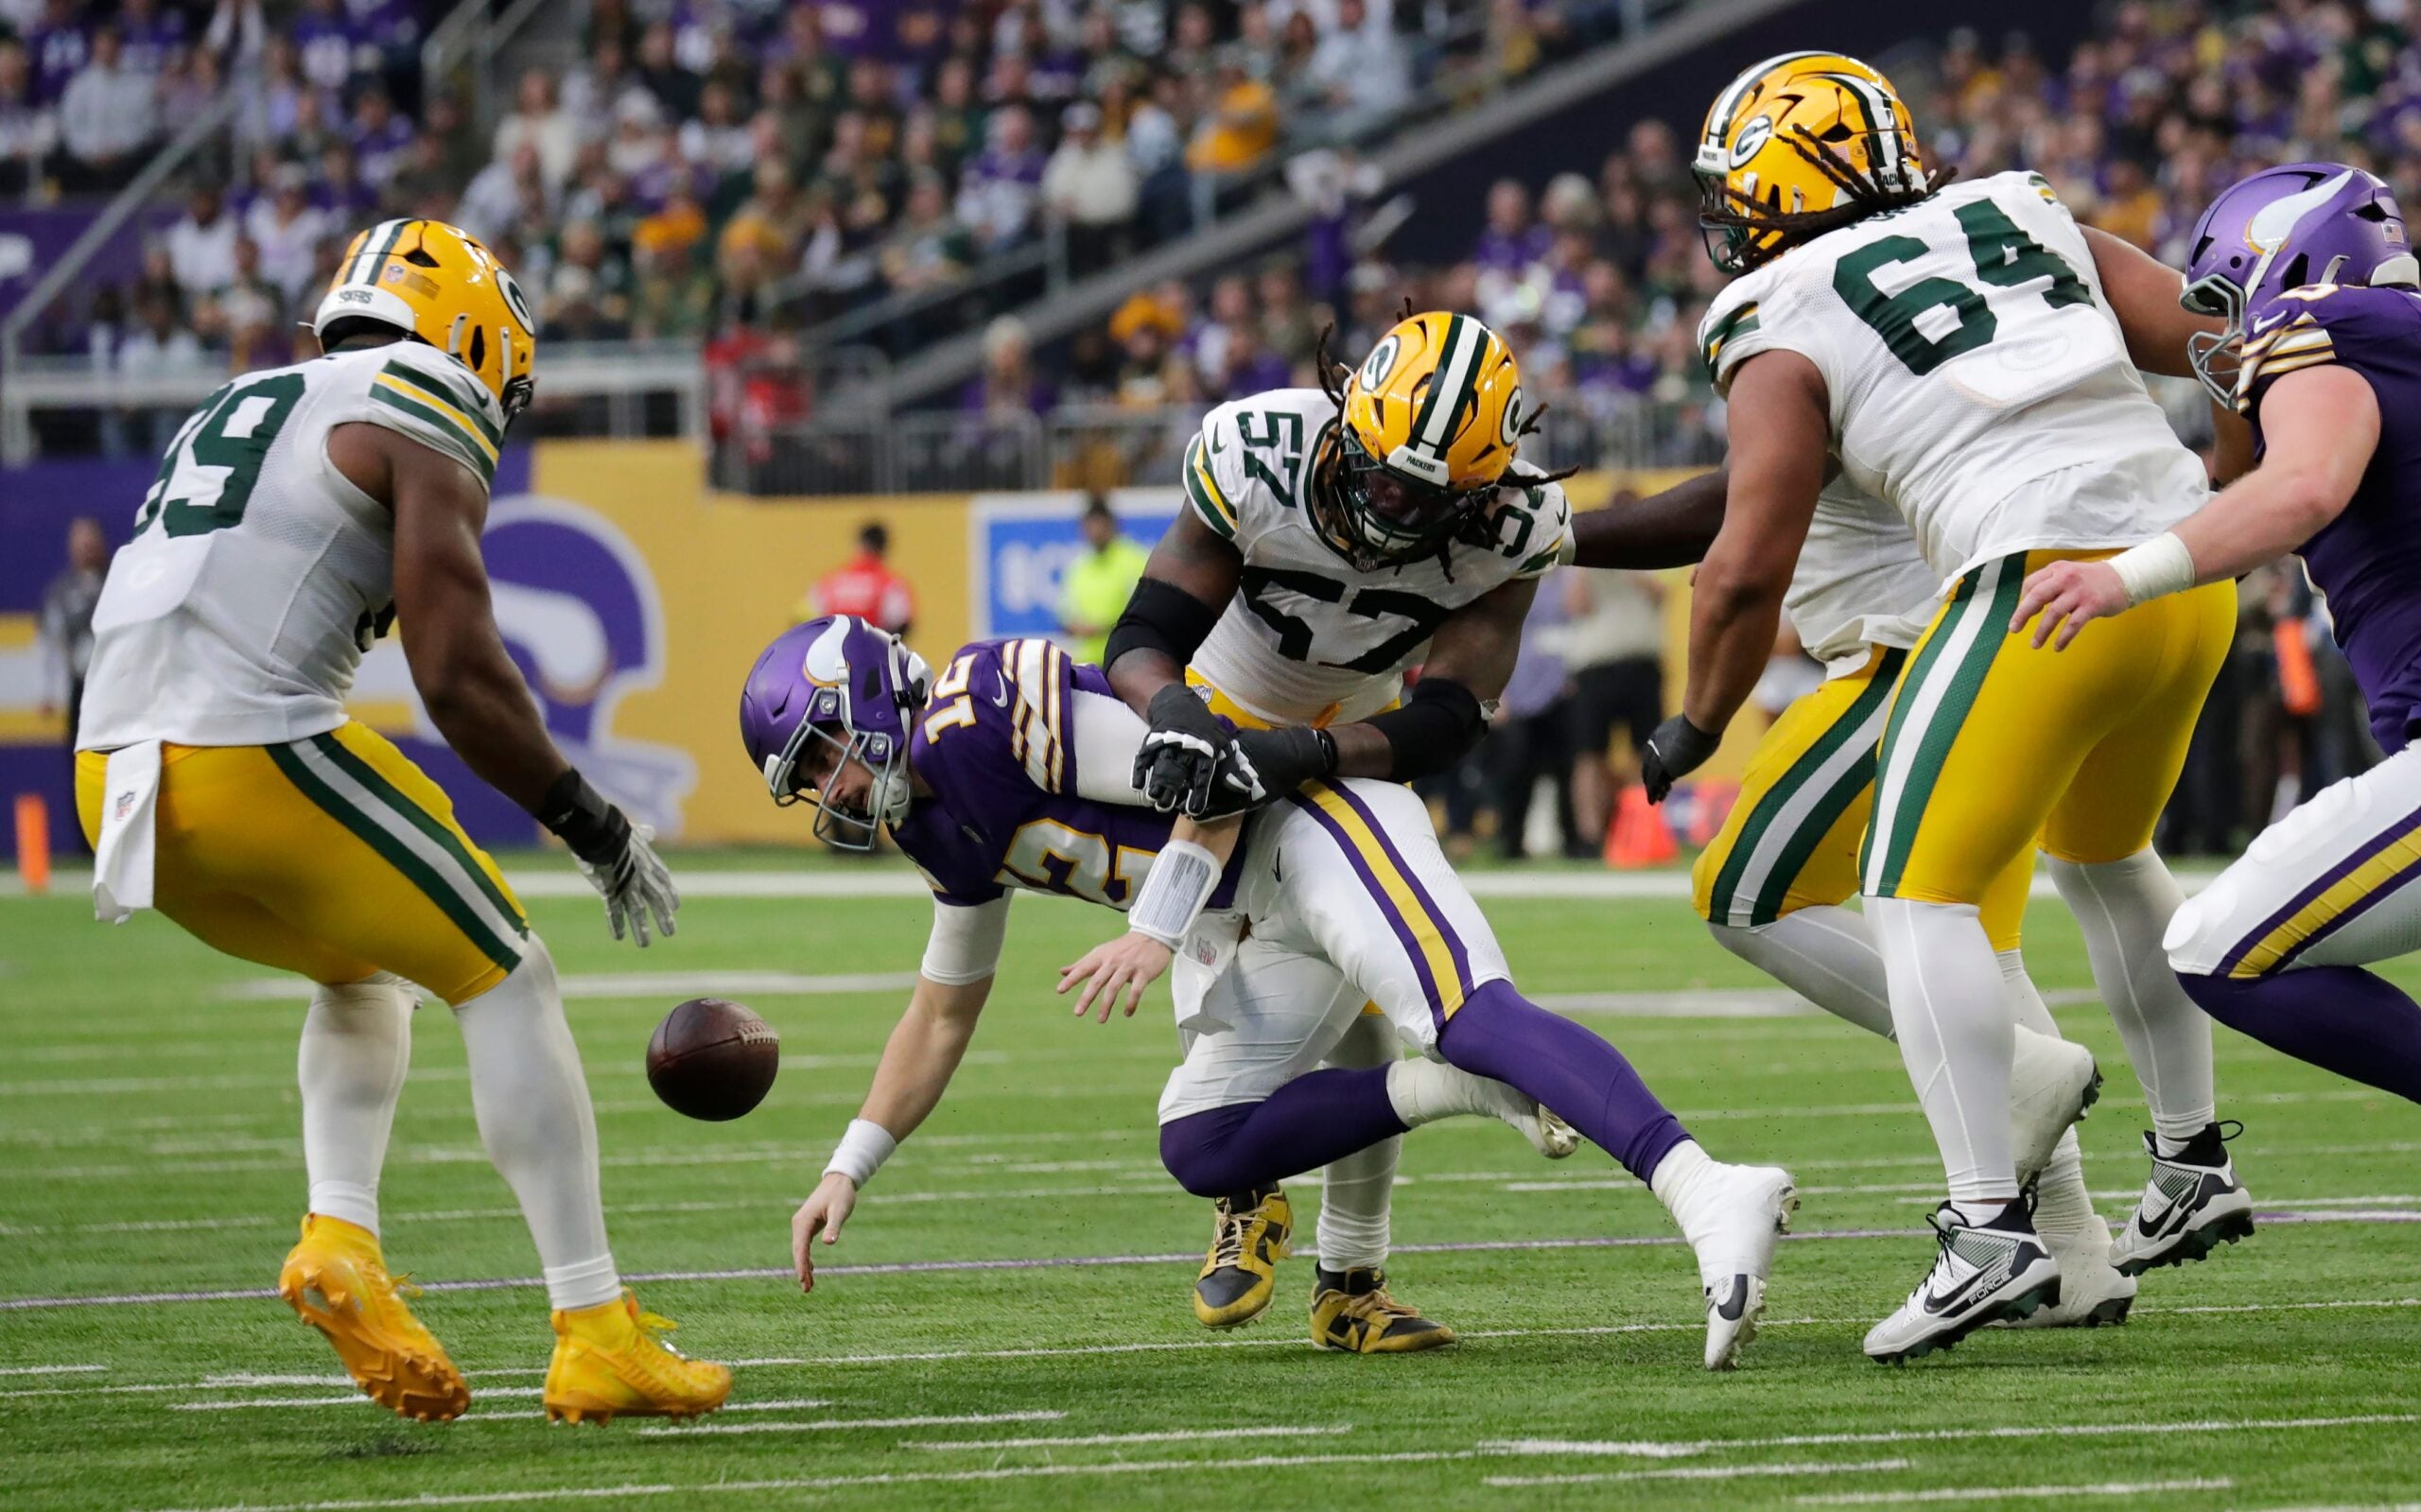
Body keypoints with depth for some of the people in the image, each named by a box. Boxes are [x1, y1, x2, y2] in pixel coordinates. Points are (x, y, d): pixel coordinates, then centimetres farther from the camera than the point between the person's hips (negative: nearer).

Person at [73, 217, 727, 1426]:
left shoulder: (238, 412, 26)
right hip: (252, 752, -8)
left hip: (116, 777, 8)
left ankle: (341, 1236, 8)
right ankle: (596, 1336, 2)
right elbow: (460, 677, -7)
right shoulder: (424, 418, 2)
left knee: (369, 971, 29)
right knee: (506, 982, 6)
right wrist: (594, 827, 4)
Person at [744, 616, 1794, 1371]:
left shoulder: (983, 712, -12)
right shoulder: (945, 827, 19)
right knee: (1200, 1149, 2)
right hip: (1262, 928, 11)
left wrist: (1156, 929, -21)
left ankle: (1710, 1203, -48)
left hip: (1304, 822, -11)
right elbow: (943, 1015, 31)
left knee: (1473, 1018, -31)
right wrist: (847, 1170, 26)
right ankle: (1475, 1086, -9)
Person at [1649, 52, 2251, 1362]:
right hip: (2189, 569, 7)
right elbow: (2216, 339, 14)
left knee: (1919, 895, -1)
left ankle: (1991, 1233, -13)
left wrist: (1698, 725, 15)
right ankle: (2191, 1165, 35)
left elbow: (1750, 566, -1)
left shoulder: (1784, 332, 4)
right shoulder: (2025, 219, 19)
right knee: (2100, 858, 29)